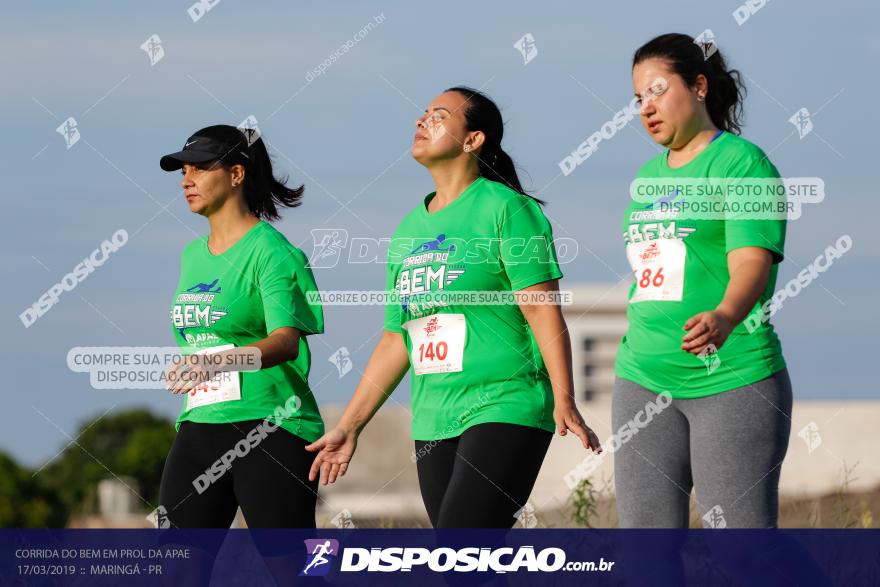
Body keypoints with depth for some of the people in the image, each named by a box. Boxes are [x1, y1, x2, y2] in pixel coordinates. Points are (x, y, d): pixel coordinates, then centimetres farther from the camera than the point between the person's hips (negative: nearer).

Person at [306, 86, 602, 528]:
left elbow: (543, 310, -11)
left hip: (504, 411, -7)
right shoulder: (408, 230, 17)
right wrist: (348, 426, 21)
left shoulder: (505, 209, -4)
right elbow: (397, 340, 22)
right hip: (434, 424, 7)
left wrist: (564, 401, -21)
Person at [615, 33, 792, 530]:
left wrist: (724, 317, -40)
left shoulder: (742, 163, -6)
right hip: (645, 381, 7)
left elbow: (752, 262, -20)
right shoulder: (648, 177, 16)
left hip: (733, 381, -7)